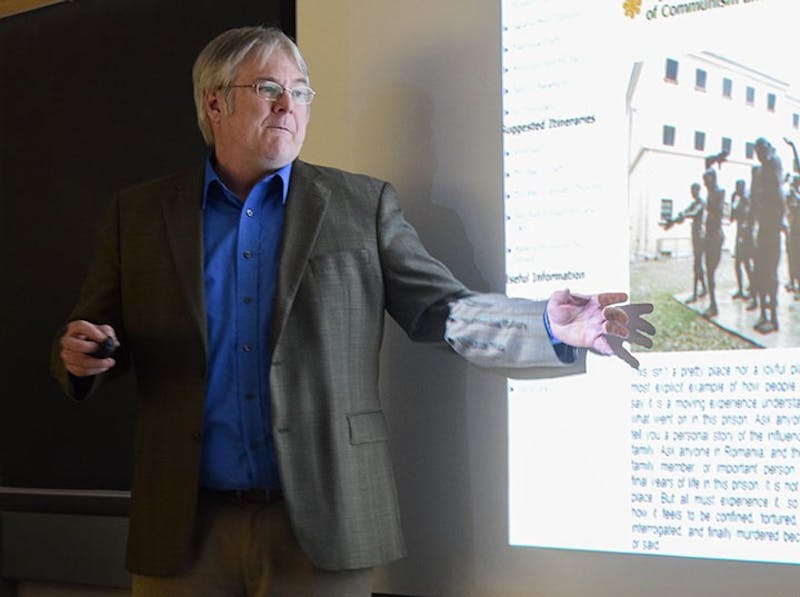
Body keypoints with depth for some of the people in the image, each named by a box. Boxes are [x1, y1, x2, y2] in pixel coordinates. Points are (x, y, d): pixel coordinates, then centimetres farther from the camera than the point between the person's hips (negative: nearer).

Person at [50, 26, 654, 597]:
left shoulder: (363, 205, 6)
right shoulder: (139, 213, 9)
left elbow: (443, 309, 1)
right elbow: (91, 339, 11)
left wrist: (551, 326, -14)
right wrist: (78, 354, -12)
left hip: (321, 525, -1)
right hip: (185, 527, 1)